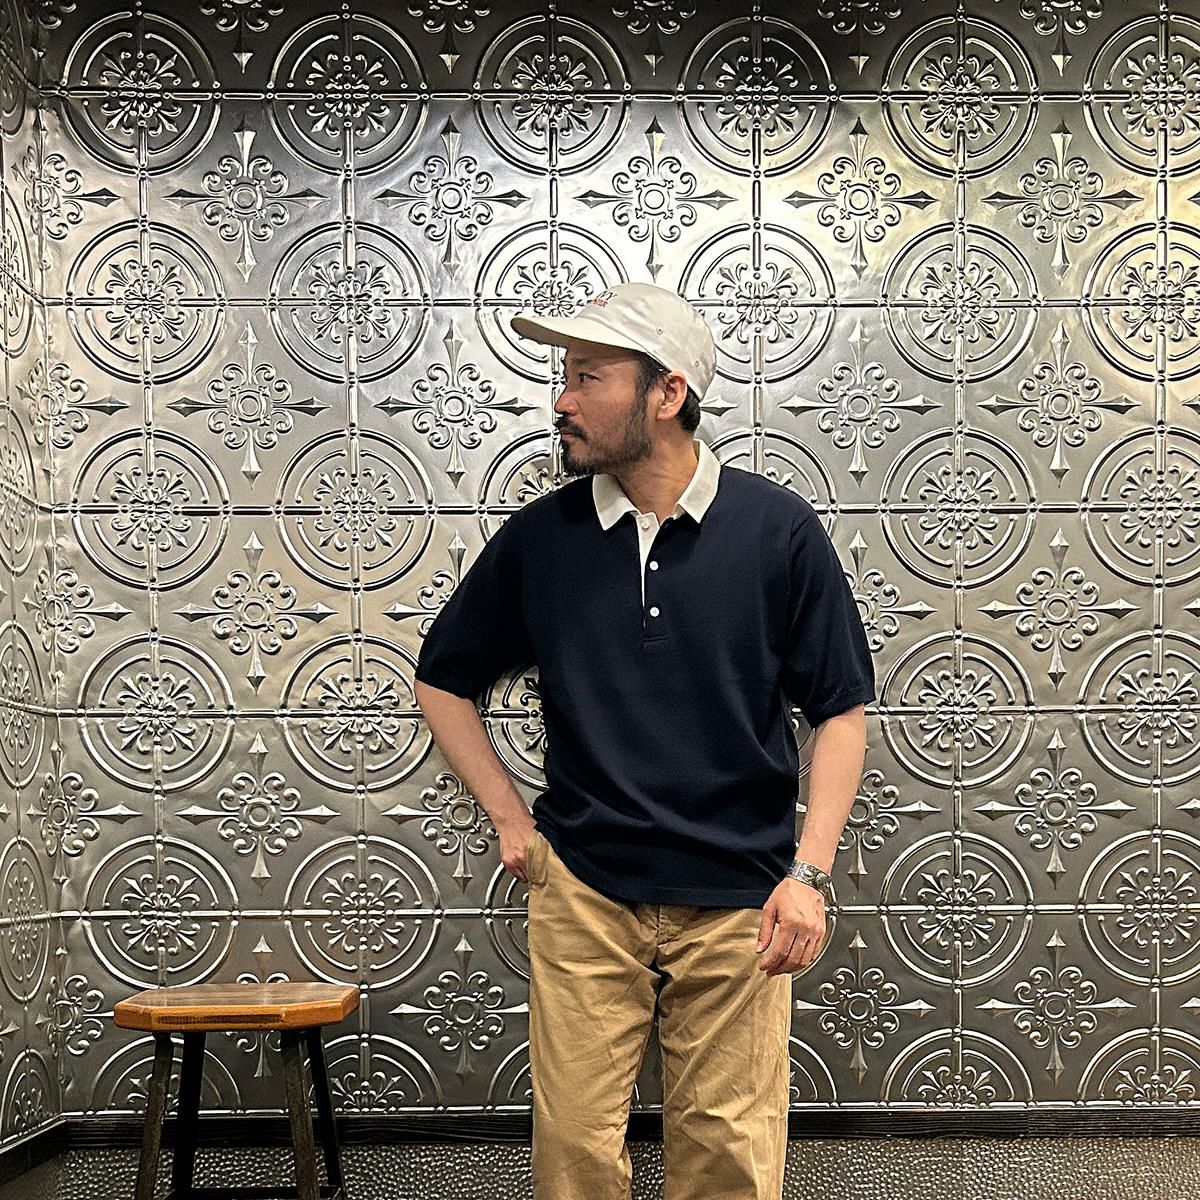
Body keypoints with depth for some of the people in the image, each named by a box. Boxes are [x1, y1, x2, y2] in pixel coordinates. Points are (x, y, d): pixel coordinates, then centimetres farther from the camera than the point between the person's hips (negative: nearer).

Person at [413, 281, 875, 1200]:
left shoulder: (779, 530, -4)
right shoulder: (540, 537, 1)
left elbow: (843, 710, 1)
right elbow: (445, 679, 15)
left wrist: (810, 872, -7)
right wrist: (509, 816, 8)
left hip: (737, 901, -1)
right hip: (582, 893, 2)